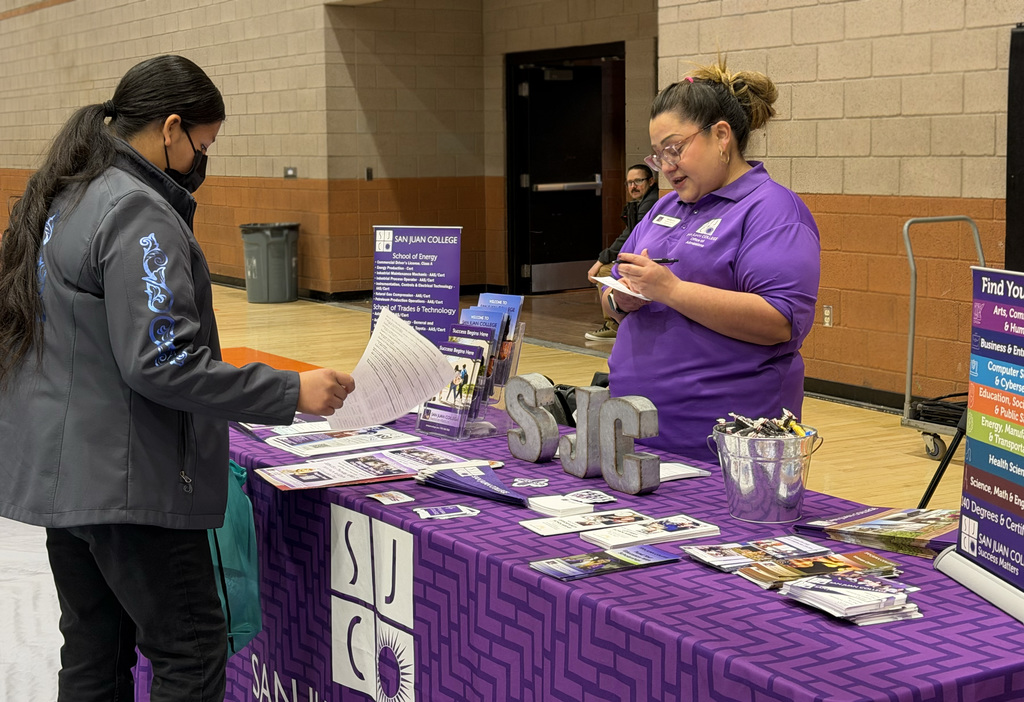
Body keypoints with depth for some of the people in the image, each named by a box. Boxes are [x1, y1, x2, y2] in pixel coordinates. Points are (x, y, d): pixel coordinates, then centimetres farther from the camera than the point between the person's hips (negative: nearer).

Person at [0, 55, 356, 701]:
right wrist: (291, 393, -22)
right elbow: (161, 362, -25)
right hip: (124, 484, -10)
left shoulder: (56, 202, 13)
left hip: (59, 472, 10)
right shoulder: (135, 212, -18)